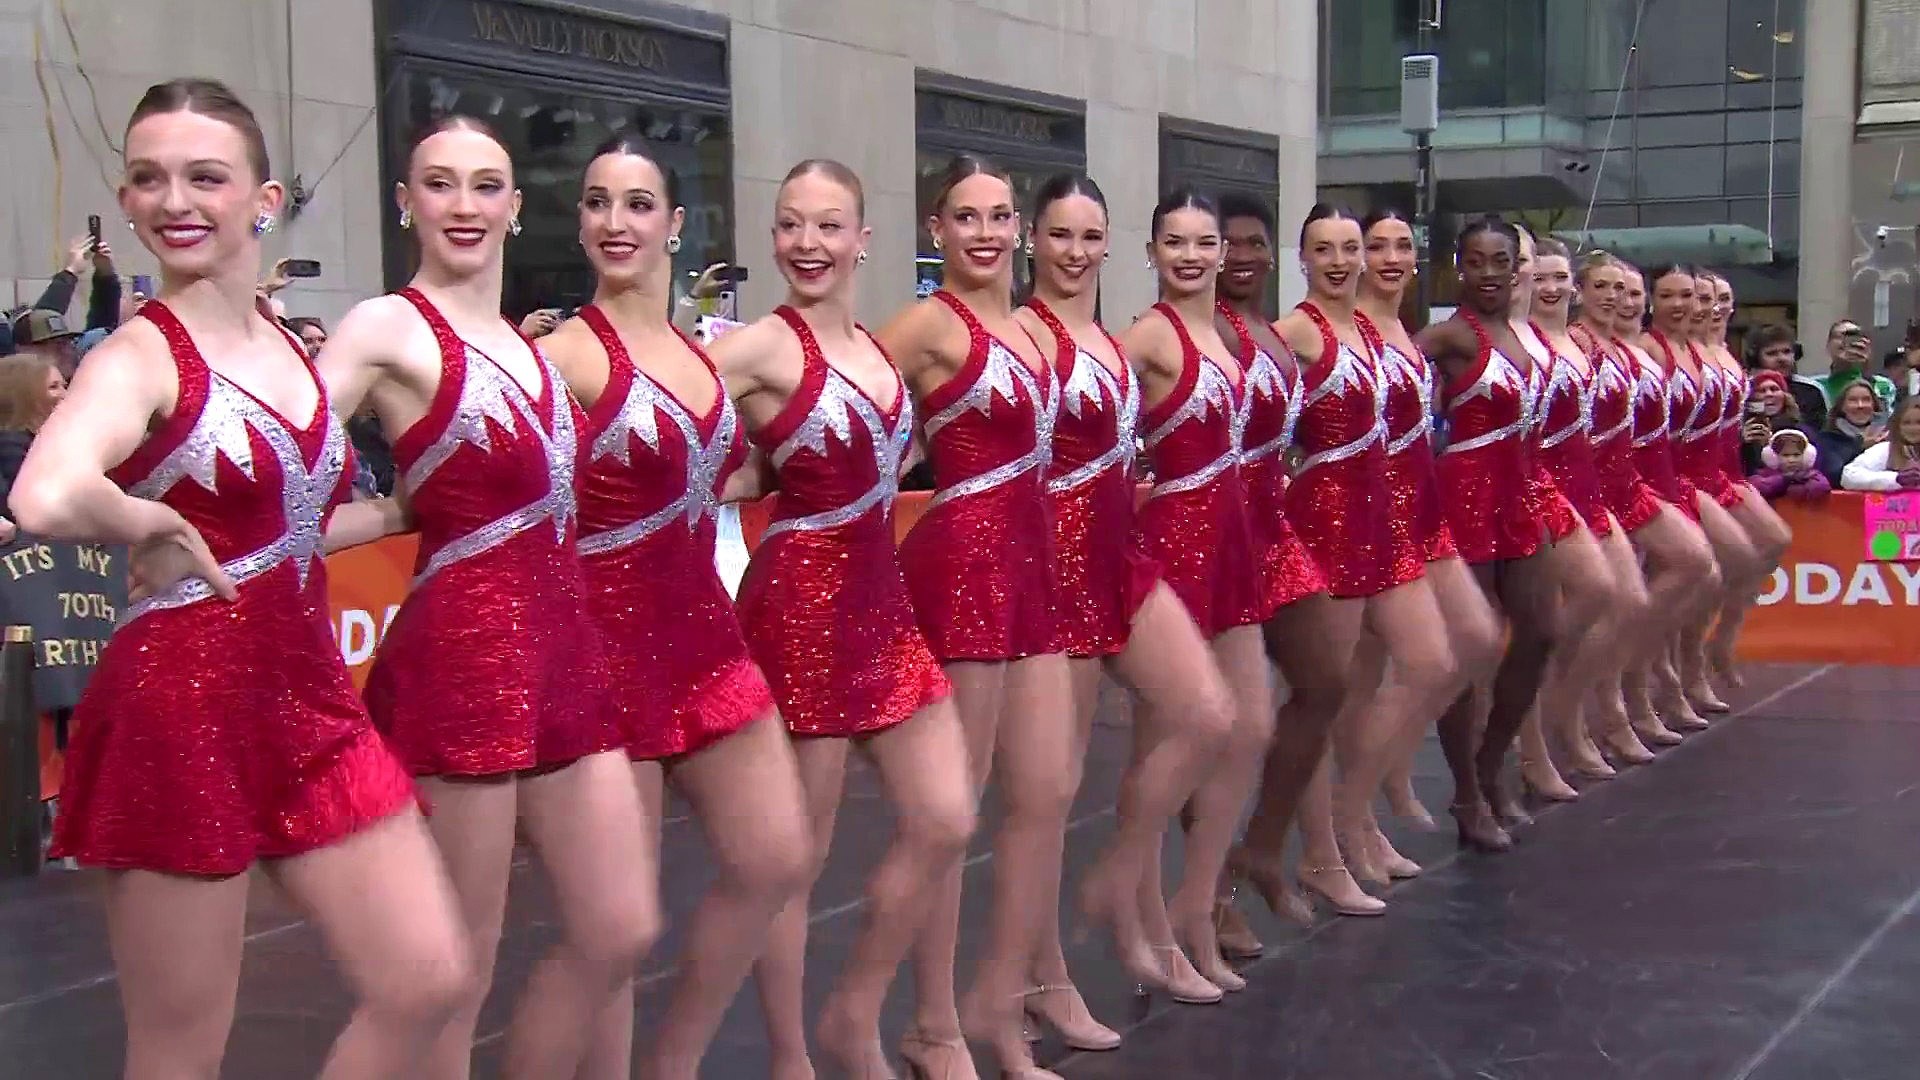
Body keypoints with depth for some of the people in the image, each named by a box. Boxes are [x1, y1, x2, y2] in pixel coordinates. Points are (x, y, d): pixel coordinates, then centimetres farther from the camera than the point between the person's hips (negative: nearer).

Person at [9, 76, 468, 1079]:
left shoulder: (294, 351, 9)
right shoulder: (141, 355, -14)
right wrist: (156, 532, -22)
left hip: (311, 698, 7)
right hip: (182, 713, -7)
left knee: (428, 982, 5)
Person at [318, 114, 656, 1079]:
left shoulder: (524, 344, 15)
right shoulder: (387, 329, -8)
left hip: (562, 651, 8)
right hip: (462, 649, -8)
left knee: (620, 932, 11)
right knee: (458, 966, 2)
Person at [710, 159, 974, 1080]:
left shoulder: (873, 346, 11)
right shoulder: (760, 348, -12)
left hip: (882, 601, 8)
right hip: (800, 608, -8)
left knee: (944, 822, 8)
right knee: (796, 855, 2)